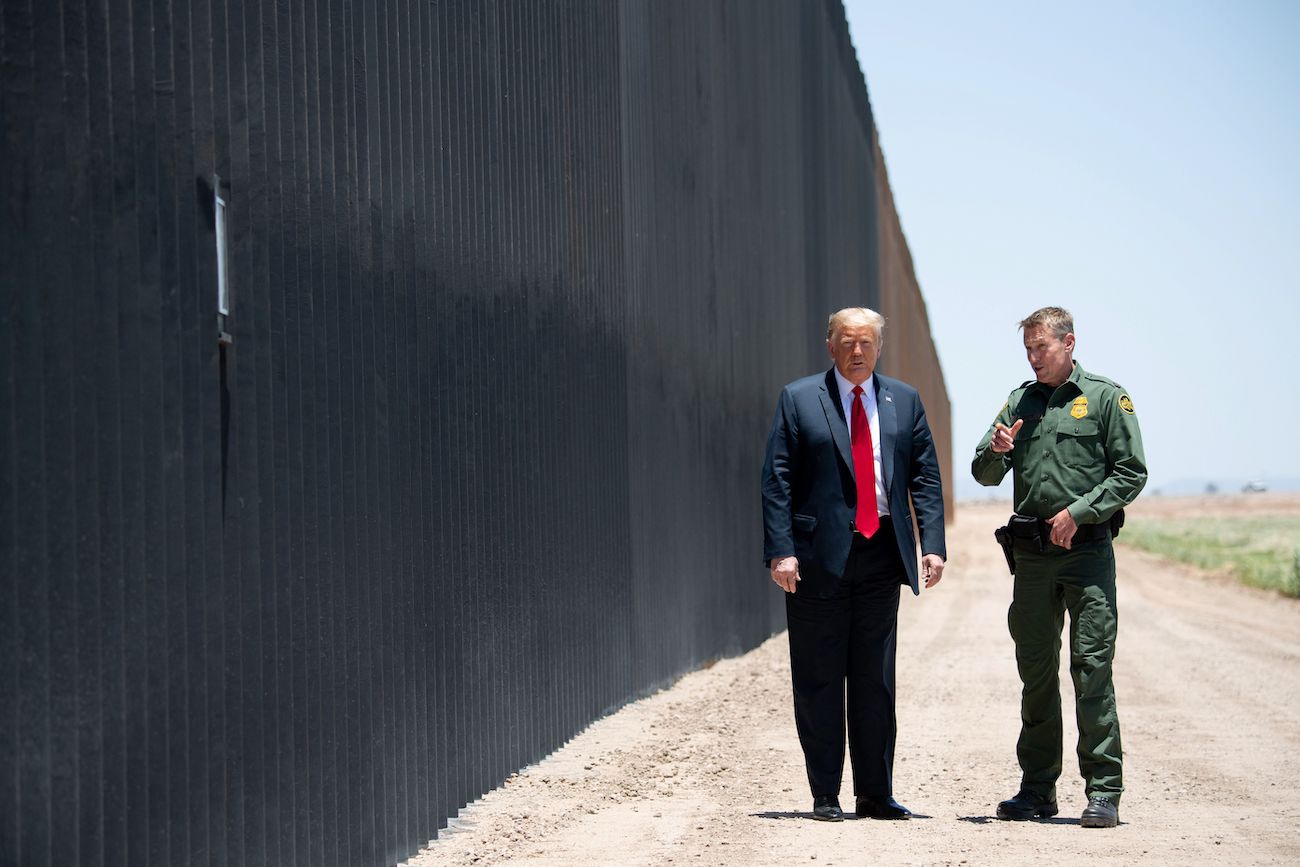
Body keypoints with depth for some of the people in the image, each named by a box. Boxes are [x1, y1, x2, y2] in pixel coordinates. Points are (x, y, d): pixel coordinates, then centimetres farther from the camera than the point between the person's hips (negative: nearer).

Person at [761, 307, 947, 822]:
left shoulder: (904, 401, 11)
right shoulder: (798, 400, 2)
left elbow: (925, 476, 8)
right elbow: (777, 480, -2)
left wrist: (933, 544, -3)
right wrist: (781, 550, -12)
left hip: (882, 552, 3)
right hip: (819, 555, -3)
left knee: (876, 680, 7)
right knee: (819, 681, 2)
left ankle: (875, 793, 14)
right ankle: (825, 795, 9)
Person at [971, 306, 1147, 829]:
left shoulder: (1106, 399, 1)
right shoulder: (1019, 402, 14)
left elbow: (1131, 472, -4)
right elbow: (985, 475, 13)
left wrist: (1079, 512, -13)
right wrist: (995, 452, -9)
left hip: (1087, 549, -5)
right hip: (1031, 554, 5)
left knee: (1091, 666, -8)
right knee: (1035, 671, 9)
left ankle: (1103, 790, -6)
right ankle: (1037, 788, 17)